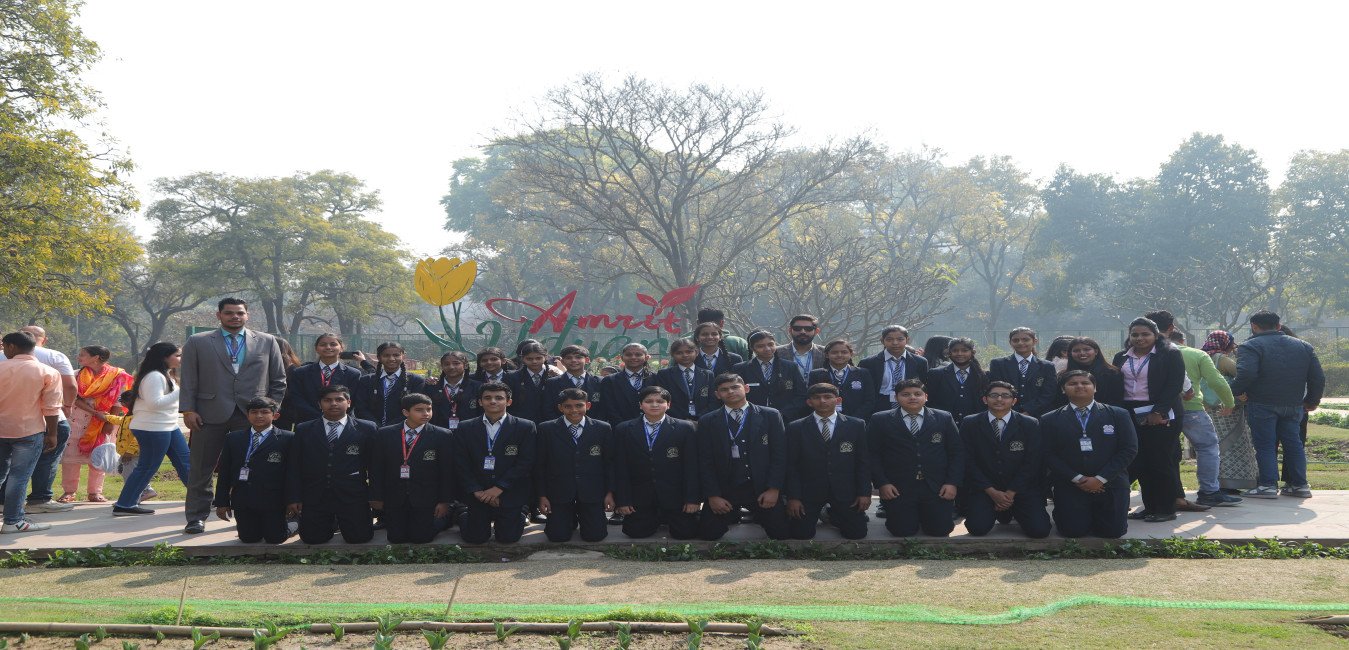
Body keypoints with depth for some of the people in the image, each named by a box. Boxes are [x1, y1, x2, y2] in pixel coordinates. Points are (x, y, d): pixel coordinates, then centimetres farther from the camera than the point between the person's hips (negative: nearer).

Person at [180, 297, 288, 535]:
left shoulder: (267, 342, 11)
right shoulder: (197, 343, 9)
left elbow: (278, 381, 12)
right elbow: (188, 381, 5)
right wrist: (188, 410, -4)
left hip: (252, 415, 1)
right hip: (210, 415, -1)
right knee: (201, 469, 2)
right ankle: (196, 518, 12)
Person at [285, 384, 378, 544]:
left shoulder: (366, 429, 4)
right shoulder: (303, 430, 9)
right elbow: (293, 468, 8)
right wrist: (294, 499, 0)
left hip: (352, 497, -1)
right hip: (314, 499, 1)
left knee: (358, 537, -12)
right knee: (312, 538, -8)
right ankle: (331, 523, 25)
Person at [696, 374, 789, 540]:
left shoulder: (771, 416, 3)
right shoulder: (707, 422, 4)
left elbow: (780, 456, -1)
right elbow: (705, 462, 2)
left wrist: (773, 489, -9)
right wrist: (713, 495, -7)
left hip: (762, 489, 0)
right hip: (724, 491, 0)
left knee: (781, 533, -10)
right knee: (708, 534, -10)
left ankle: (758, 516, 24)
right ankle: (733, 515, 22)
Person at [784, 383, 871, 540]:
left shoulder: (857, 426, 4)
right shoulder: (796, 428, 2)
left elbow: (864, 462, 4)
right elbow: (791, 465, 0)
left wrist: (864, 492, -3)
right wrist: (793, 497, -8)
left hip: (844, 491, 1)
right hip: (809, 490, -1)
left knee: (857, 533, -9)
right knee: (800, 534, -13)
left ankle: (833, 514, 23)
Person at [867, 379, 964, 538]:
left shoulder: (944, 419, 8)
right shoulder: (880, 421, 4)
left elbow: (957, 452, 8)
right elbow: (872, 455, 2)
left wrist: (952, 483, -3)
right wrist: (882, 483, -9)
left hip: (937, 489, 1)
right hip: (898, 489, -1)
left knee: (941, 530, -7)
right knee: (902, 531, -11)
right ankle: (912, 517, 24)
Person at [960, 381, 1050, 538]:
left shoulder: (1031, 425, -1)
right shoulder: (970, 424, -1)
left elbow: (1032, 463, -4)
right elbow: (969, 462, -3)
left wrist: (1010, 493, -11)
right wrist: (992, 492, -11)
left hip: (1022, 489, 0)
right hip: (983, 489, 0)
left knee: (1039, 530, -19)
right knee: (978, 528, -22)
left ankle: (1017, 513, 17)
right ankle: (999, 513, 14)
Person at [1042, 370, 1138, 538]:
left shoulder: (1119, 415, 5)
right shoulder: (1050, 420, 5)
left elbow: (1129, 449, -1)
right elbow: (1048, 454, -1)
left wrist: (1100, 478, -10)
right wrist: (1076, 478, -12)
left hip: (1111, 484, 1)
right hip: (1069, 485, -1)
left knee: (1113, 531, -8)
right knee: (1074, 531, -12)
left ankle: (1094, 517, 27)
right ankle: (1060, 513, 24)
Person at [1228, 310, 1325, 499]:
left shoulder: (1251, 346, -8)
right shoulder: (1303, 346, 11)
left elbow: (1246, 373, -25)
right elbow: (1318, 377, 11)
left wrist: (1234, 392, -12)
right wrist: (1312, 401, 20)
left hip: (1262, 404, -5)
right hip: (1293, 405, 5)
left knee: (1264, 444, 0)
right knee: (1293, 442, 14)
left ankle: (1268, 485, -3)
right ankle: (1299, 484, 17)